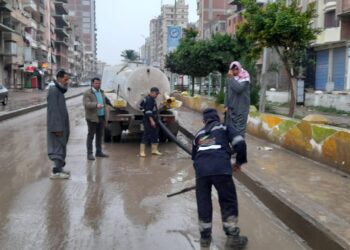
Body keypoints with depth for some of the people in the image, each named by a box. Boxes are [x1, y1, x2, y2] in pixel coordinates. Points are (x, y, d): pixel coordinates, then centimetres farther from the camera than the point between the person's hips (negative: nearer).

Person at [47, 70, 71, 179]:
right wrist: (57, 127, -23)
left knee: (61, 147, 14)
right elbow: (53, 110, -20)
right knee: (58, 147, -7)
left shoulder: (59, 90, 15)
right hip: (57, 126, -9)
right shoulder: (53, 90, -15)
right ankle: (56, 172, -3)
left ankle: (59, 168, 24)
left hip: (61, 125, 9)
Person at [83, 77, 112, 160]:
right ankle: (90, 154, 0)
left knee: (99, 135, 12)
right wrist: (96, 105, -34)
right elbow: (86, 104, -22)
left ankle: (99, 152, 22)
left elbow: (106, 100, 33)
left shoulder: (101, 92, 14)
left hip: (102, 117, 7)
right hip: (92, 118, -7)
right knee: (91, 136, -3)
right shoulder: (88, 93, -8)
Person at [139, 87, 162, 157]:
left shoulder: (152, 99, 17)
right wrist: (151, 120, -27)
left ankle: (154, 150, 19)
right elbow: (148, 111, -22)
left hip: (153, 120, 10)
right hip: (148, 120, -10)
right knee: (146, 135, -10)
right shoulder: (148, 99, -14)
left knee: (155, 135, 12)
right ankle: (142, 151, -8)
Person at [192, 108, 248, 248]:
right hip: (220, 168, -3)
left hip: (201, 170, 3)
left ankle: (205, 237, 24)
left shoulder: (199, 134, 31)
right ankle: (232, 236, 15)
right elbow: (240, 143, 5)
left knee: (203, 202, 15)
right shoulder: (224, 128, 20)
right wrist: (239, 161, 19)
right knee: (228, 201, 10)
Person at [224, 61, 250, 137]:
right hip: (231, 107, 5)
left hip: (241, 108, -5)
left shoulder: (244, 78, -10)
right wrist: (226, 105, 4)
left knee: (239, 127, -6)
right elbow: (227, 92, 11)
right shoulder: (229, 79, 6)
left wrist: (232, 78, -20)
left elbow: (239, 89, -26)